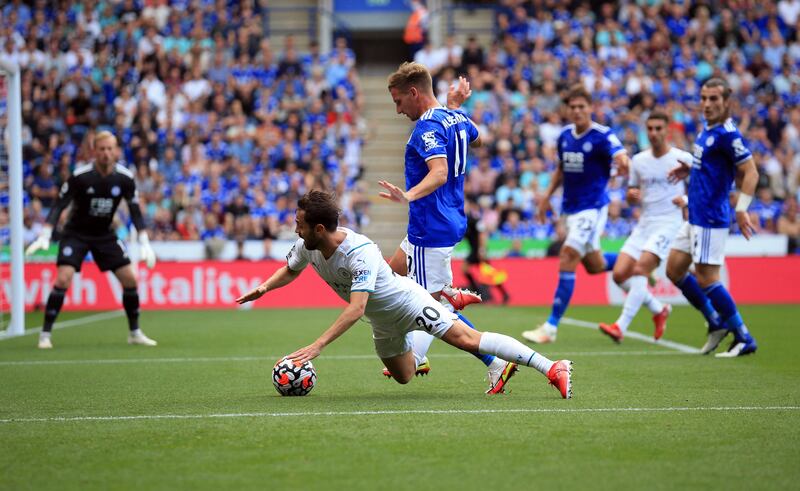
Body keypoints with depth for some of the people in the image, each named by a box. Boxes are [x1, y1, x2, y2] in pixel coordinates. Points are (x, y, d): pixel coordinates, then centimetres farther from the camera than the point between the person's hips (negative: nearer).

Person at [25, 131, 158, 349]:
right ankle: (45, 335, -11)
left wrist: (144, 244, -6)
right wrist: (44, 237, -24)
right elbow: (59, 205, -16)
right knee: (63, 279, -20)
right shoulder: (80, 176, -20)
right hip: (76, 233, -4)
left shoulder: (125, 178, -10)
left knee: (130, 279, -4)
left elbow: (135, 210, 0)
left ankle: (135, 333, 12)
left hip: (105, 234, 4)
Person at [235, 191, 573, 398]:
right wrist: (263, 288, -9)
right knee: (403, 376, 22)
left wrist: (318, 346, -48)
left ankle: (552, 368, -26)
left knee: (467, 339, -23)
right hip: (383, 320, 9)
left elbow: (356, 309, -43)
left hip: (407, 302, -8)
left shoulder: (360, 252, -36)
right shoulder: (307, 246, -11)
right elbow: (290, 271, 12)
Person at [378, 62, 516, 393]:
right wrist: (455, 105, 37)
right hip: (451, 221, 10)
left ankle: (495, 366, -6)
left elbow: (439, 173, -36)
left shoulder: (428, 127, -20)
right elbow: (477, 139, 31)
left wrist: (409, 195, -51)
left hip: (432, 227, -10)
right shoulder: (457, 118, 8)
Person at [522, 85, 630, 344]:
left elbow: (620, 155, -32)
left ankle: (551, 326, -14)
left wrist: (622, 162, -55)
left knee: (568, 258, -16)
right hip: (572, 207, 7)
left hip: (592, 207, -7)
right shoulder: (564, 135, 6)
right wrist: (547, 195, 13)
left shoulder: (603, 136, -14)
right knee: (594, 265, 16)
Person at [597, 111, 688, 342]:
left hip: (670, 223, -6)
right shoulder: (639, 160, 11)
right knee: (620, 274, -4)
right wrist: (632, 195, -5)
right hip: (644, 224, 6)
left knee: (640, 269, -22)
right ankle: (659, 310, 18)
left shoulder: (682, 159, -3)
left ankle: (621, 326, -23)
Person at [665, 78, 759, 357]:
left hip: (711, 219, -10)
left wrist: (741, 209, -28)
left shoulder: (728, 134, -17)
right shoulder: (707, 128, 11)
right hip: (695, 217, 10)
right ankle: (717, 323, 23)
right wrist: (691, 169, 12)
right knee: (674, 271, 13)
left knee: (706, 279, -8)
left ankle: (744, 339, 1)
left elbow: (750, 172, -20)